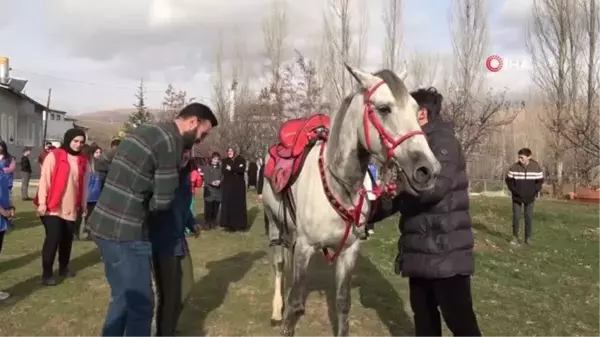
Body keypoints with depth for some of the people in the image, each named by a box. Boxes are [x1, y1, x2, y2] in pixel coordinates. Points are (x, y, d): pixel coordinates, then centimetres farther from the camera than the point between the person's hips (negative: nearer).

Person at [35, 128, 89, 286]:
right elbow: (44, 179, -8)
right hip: (53, 206, -4)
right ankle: (46, 273, 2)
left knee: (67, 238, 10)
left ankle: (63, 268, 28)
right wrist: (42, 203, -12)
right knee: (53, 237, -8)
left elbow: (84, 184, 13)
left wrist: (83, 204, 15)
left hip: (71, 207, 5)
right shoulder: (54, 156, -6)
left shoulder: (82, 160, 9)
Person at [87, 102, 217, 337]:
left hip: (104, 224, 9)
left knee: (125, 298, 20)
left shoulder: (144, 130, 13)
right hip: (125, 232, -9)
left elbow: (103, 164, 21)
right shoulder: (171, 143, -15)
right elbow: (161, 201, -14)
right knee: (141, 304, 2)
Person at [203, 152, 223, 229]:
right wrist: (212, 182, -22)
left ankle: (213, 222, 15)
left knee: (216, 208, 5)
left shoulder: (220, 169, 14)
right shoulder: (207, 168, 6)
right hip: (209, 191, -3)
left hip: (218, 191, 3)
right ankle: (207, 223, 3)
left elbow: (222, 177, 3)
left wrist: (219, 181, -18)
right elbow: (206, 178, -5)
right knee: (208, 208, -6)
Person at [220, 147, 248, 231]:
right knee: (228, 204, -4)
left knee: (239, 204, -1)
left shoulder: (241, 160, 4)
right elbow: (224, 171, -8)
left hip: (239, 186, -1)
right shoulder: (225, 161, 10)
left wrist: (231, 168, -12)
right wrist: (236, 169, -14)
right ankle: (229, 224, -1)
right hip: (228, 186, 1)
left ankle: (239, 224, 5)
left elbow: (243, 169, -15)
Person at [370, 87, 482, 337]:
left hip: (446, 252, -9)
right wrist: (368, 215, 13)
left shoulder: (443, 141, -11)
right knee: (424, 316, 16)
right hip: (420, 250, 9)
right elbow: (404, 195, 22)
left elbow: (434, 185, -29)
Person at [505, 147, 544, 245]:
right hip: (517, 197, 0)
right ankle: (515, 236, 12)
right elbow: (509, 180, -2)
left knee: (529, 217, 3)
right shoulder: (514, 167, -11)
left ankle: (528, 237, 14)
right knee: (516, 216, 0)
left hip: (529, 197, 0)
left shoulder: (537, 167, -8)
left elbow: (540, 181, 1)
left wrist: (534, 192, -10)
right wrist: (514, 191, -11)